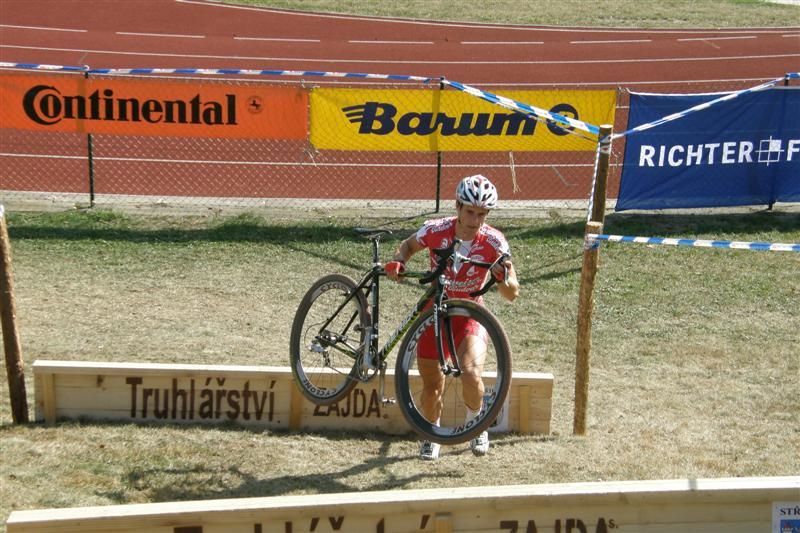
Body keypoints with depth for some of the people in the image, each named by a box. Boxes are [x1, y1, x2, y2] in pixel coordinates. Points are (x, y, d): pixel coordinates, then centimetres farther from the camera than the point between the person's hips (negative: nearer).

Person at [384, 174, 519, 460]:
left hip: (469, 315, -1)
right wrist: (397, 262, -16)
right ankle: (432, 437, 37)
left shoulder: (494, 242, -19)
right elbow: (408, 246, 5)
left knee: (471, 374, -26)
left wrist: (502, 278, -38)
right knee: (432, 387, 7)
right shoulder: (435, 230, -18)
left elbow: (512, 295, -16)